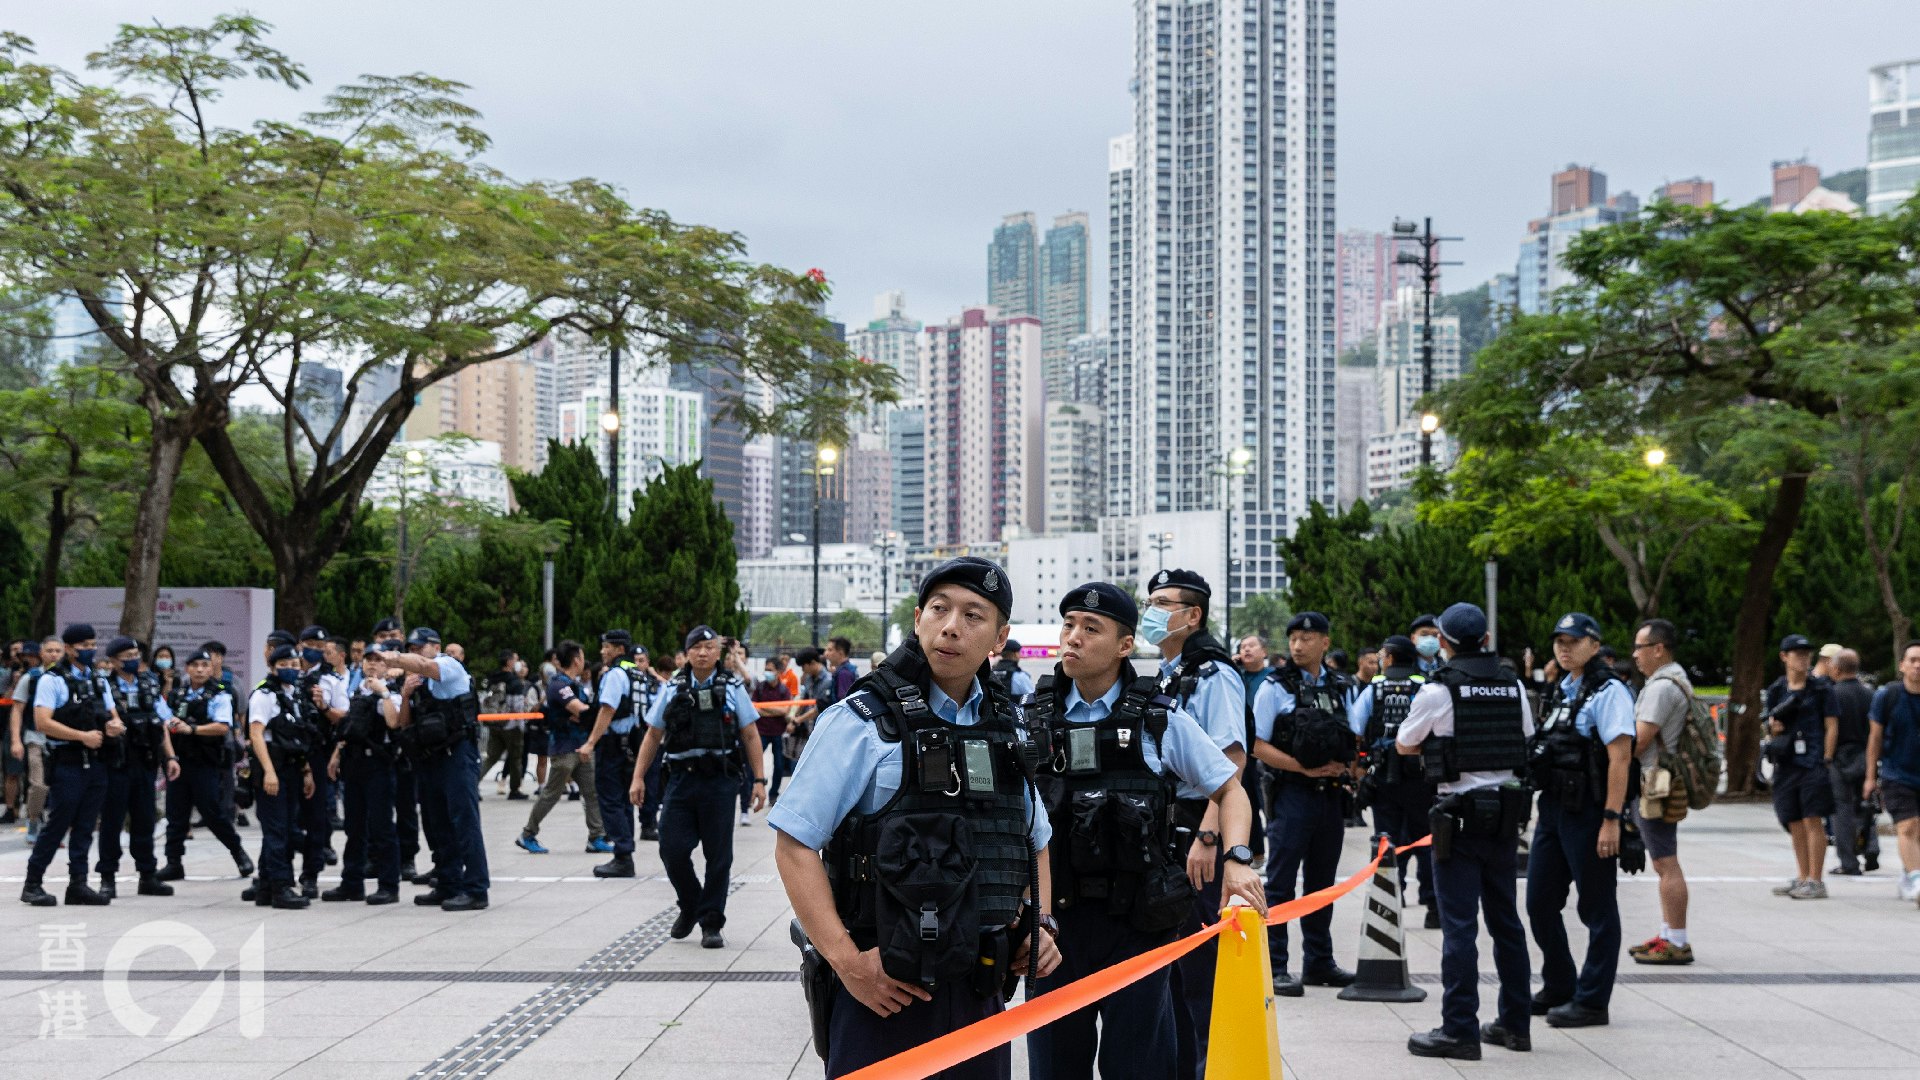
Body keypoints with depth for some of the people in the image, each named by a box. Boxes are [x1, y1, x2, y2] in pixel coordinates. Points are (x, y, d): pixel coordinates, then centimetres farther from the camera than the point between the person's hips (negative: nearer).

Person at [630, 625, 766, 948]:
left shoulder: (732, 688, 4)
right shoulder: (672, 689, 8)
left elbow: (751, 736, 4)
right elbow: (653, 736, 12)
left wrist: (759, 780, -3)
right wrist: (638, 777, 5)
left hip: (720, 780, -1)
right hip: (681, 779, 2)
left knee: (718, 855, 0)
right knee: (672, 849, -2)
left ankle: (711, 924, 11)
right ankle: (690, 907, 24)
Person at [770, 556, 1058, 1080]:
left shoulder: (1008, 728, 11)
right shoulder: (862, 722, -7)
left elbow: (1035, 840, 25)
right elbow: (794, 847, -10)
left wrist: (1041, 921, 8)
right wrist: (847, 961, -17)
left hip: (980, 995, 5)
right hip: (880, 992, -5)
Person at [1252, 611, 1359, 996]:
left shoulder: (1344, 688, 10)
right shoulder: (1275, 688, -4)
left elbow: (1358, 740, 17)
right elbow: (1258, 745, -8)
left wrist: (1346, 769, -4)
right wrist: (1305, 768, -17)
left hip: (1332, 795, 5)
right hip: (1292, 794, -5)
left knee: (1322, 882, 13)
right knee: (1281, 883, -4)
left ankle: (1319, 962, 23)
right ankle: (1274, 967, -2)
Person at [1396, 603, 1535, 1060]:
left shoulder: (1438, 690, -9)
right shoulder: (1513, 686, 6)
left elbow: (1404, 746, 3)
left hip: (1460, 813, -6)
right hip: (1505, 812, 6)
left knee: (1459, 924, -5)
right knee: (1505, 920, 14)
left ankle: (1459, 1030, -4)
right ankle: (1515, 1023, 21)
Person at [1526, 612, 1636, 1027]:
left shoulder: (1608, 692, -11)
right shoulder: (1562, 690, 15)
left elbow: (1620, 758, -17)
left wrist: (1611, 820, -22)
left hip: (1589, 813, -9)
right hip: (1553, 807, 9)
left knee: (1597, 910, 1)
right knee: (1540, 903, 13)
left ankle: (1592, 1001, 8)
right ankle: (1558, 989, 27)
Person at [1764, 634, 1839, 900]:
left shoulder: (1821, 688, 1)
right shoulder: (1776, 690, 12)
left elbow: (1832, 727, -2)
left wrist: (1825, 760, -9)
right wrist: (1773, 726, -5)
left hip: (1812, 762, -5)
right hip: (1785, 764, 5)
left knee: (1812, 821, -7)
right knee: (1794, 824, 9)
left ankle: (1816, 881, -4)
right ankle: (1803, 879, 18)